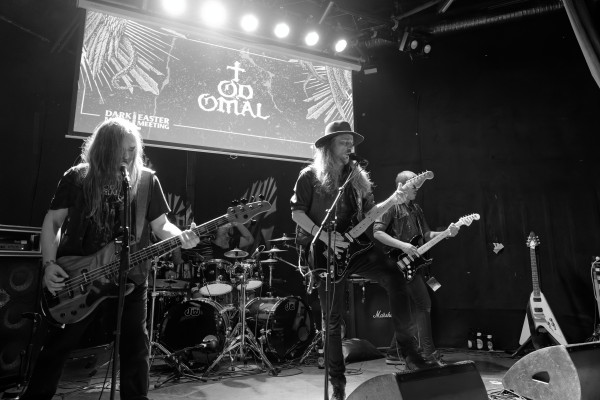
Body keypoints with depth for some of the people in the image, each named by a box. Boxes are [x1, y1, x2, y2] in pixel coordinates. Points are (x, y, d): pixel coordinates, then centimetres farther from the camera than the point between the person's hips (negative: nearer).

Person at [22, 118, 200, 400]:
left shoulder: (147, 180, 0)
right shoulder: (77, 178, -2)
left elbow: (160, 224, 0)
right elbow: (52, 222, 3)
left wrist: (181, 237, -20)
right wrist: (49, 264, -9)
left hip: (130, 277, 1)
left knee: (135, 345, 8)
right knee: (57, 345, 13)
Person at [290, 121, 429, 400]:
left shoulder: (356, 177, 14)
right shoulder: (310, 176, -1)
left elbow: (370, 212, 14)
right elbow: (297, 213, -6)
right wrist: (325, 236, -17)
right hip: (324, 252, -4)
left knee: (395, 277, -21)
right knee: (333, 318, 2)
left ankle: (406, 346, -6)